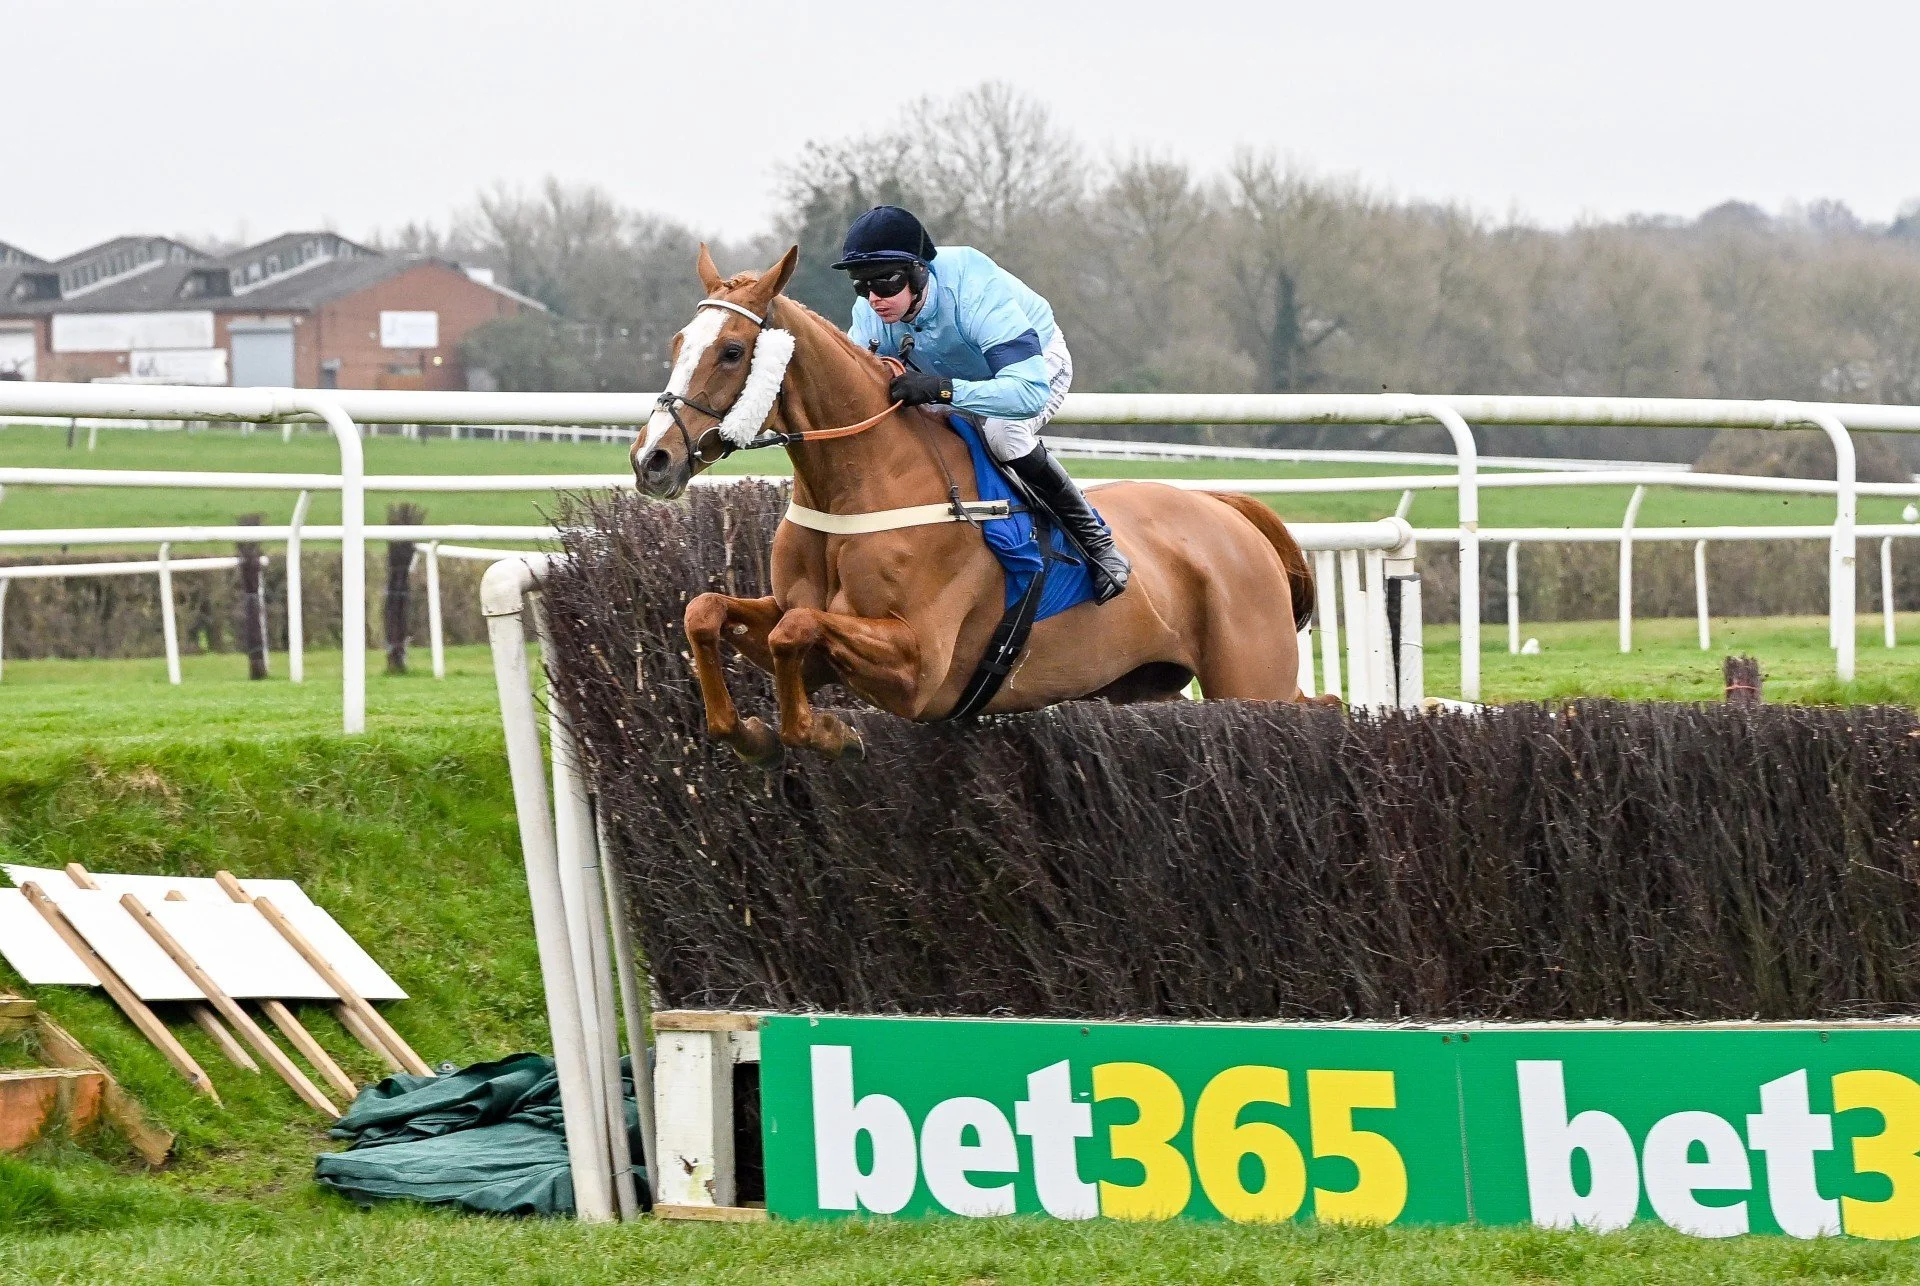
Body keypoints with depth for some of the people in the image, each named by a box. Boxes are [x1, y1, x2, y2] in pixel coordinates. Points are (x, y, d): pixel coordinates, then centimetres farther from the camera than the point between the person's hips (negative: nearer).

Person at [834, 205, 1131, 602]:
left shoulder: (975, 295, -44)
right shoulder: (869, 315, -26)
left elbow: (1031, 392, -54)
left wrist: (940, 388, -66)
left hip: (1039, 363, -6)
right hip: (964, 376, 6)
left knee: (1003, 432, -35)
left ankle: (1094, 538, -19)